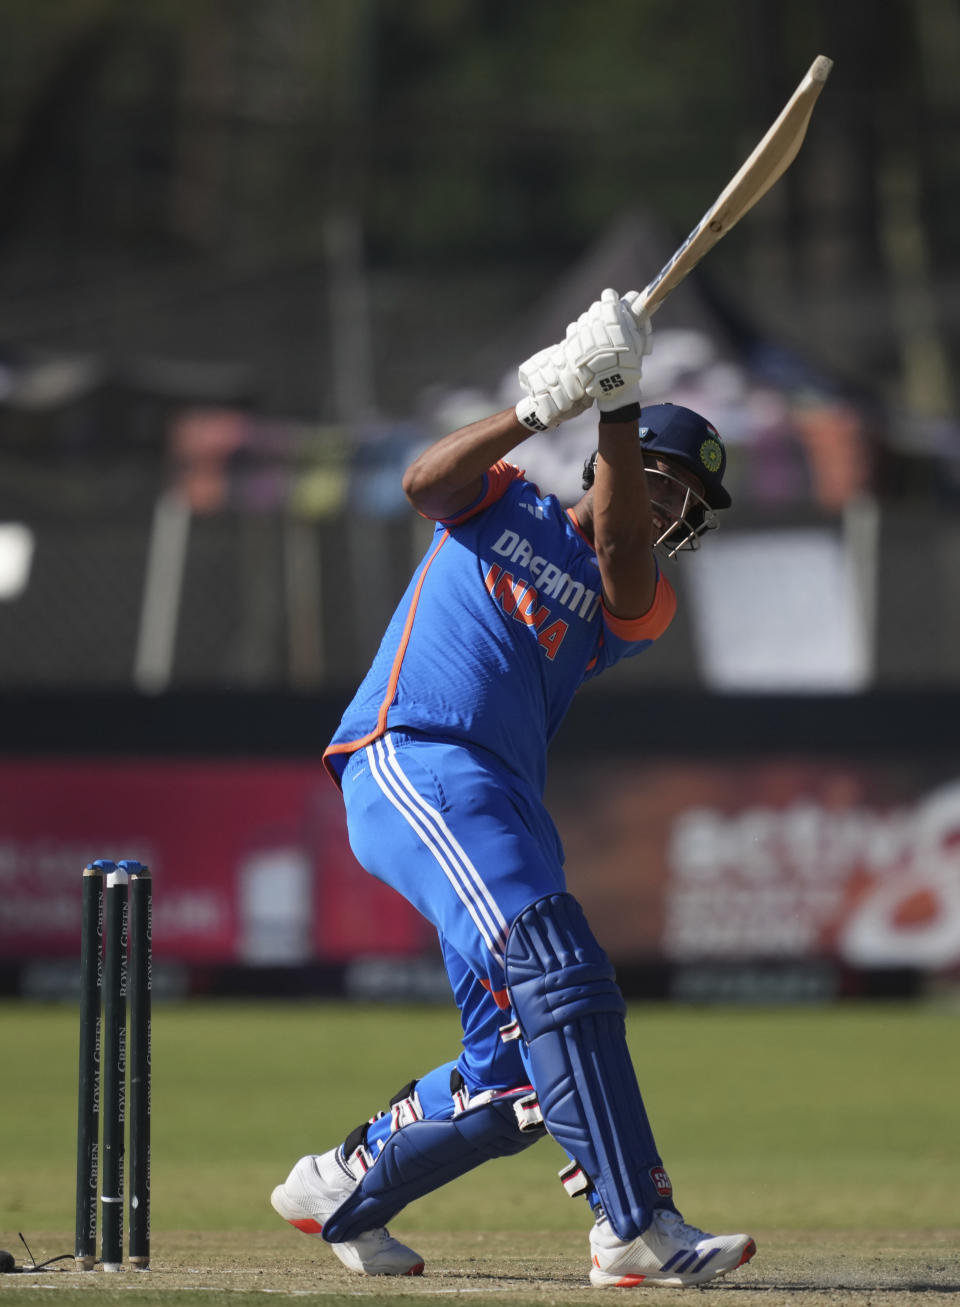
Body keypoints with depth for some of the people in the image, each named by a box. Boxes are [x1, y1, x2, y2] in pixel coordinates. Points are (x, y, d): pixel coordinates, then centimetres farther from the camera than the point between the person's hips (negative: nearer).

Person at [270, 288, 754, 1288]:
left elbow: (620, 548, -5)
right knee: (558, 974, -25)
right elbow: (425, 481, -8)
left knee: (516, 1084, 2)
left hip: (504, 806, 6)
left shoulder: (635, 604, 17)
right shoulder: (501, 503, 14)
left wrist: (620, 405, -15)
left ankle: (341, 1193, 24)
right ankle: (637, 1225, -33)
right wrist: (539, 410, -20)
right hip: (410, 762, -6)